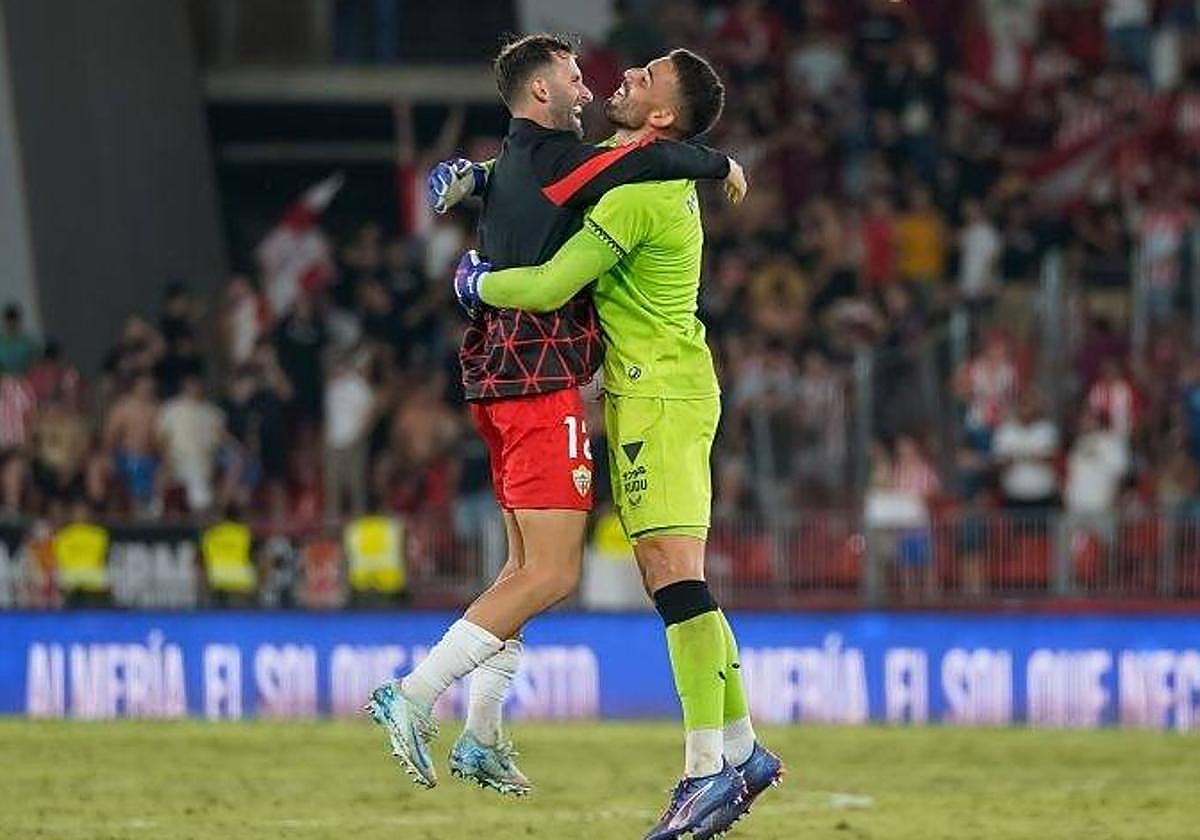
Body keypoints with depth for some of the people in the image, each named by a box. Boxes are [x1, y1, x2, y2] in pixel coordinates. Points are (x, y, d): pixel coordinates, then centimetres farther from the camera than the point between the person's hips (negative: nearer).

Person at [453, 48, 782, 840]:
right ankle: (741, 747, 14)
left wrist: (474, 282, -1)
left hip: (659, 391, -10)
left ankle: (709, 767, -21)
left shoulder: (640, 196, -18)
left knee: (673, 568, -15)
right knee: (674, 575, 11)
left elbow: (550, 287, -20)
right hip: (664, 390, 10)